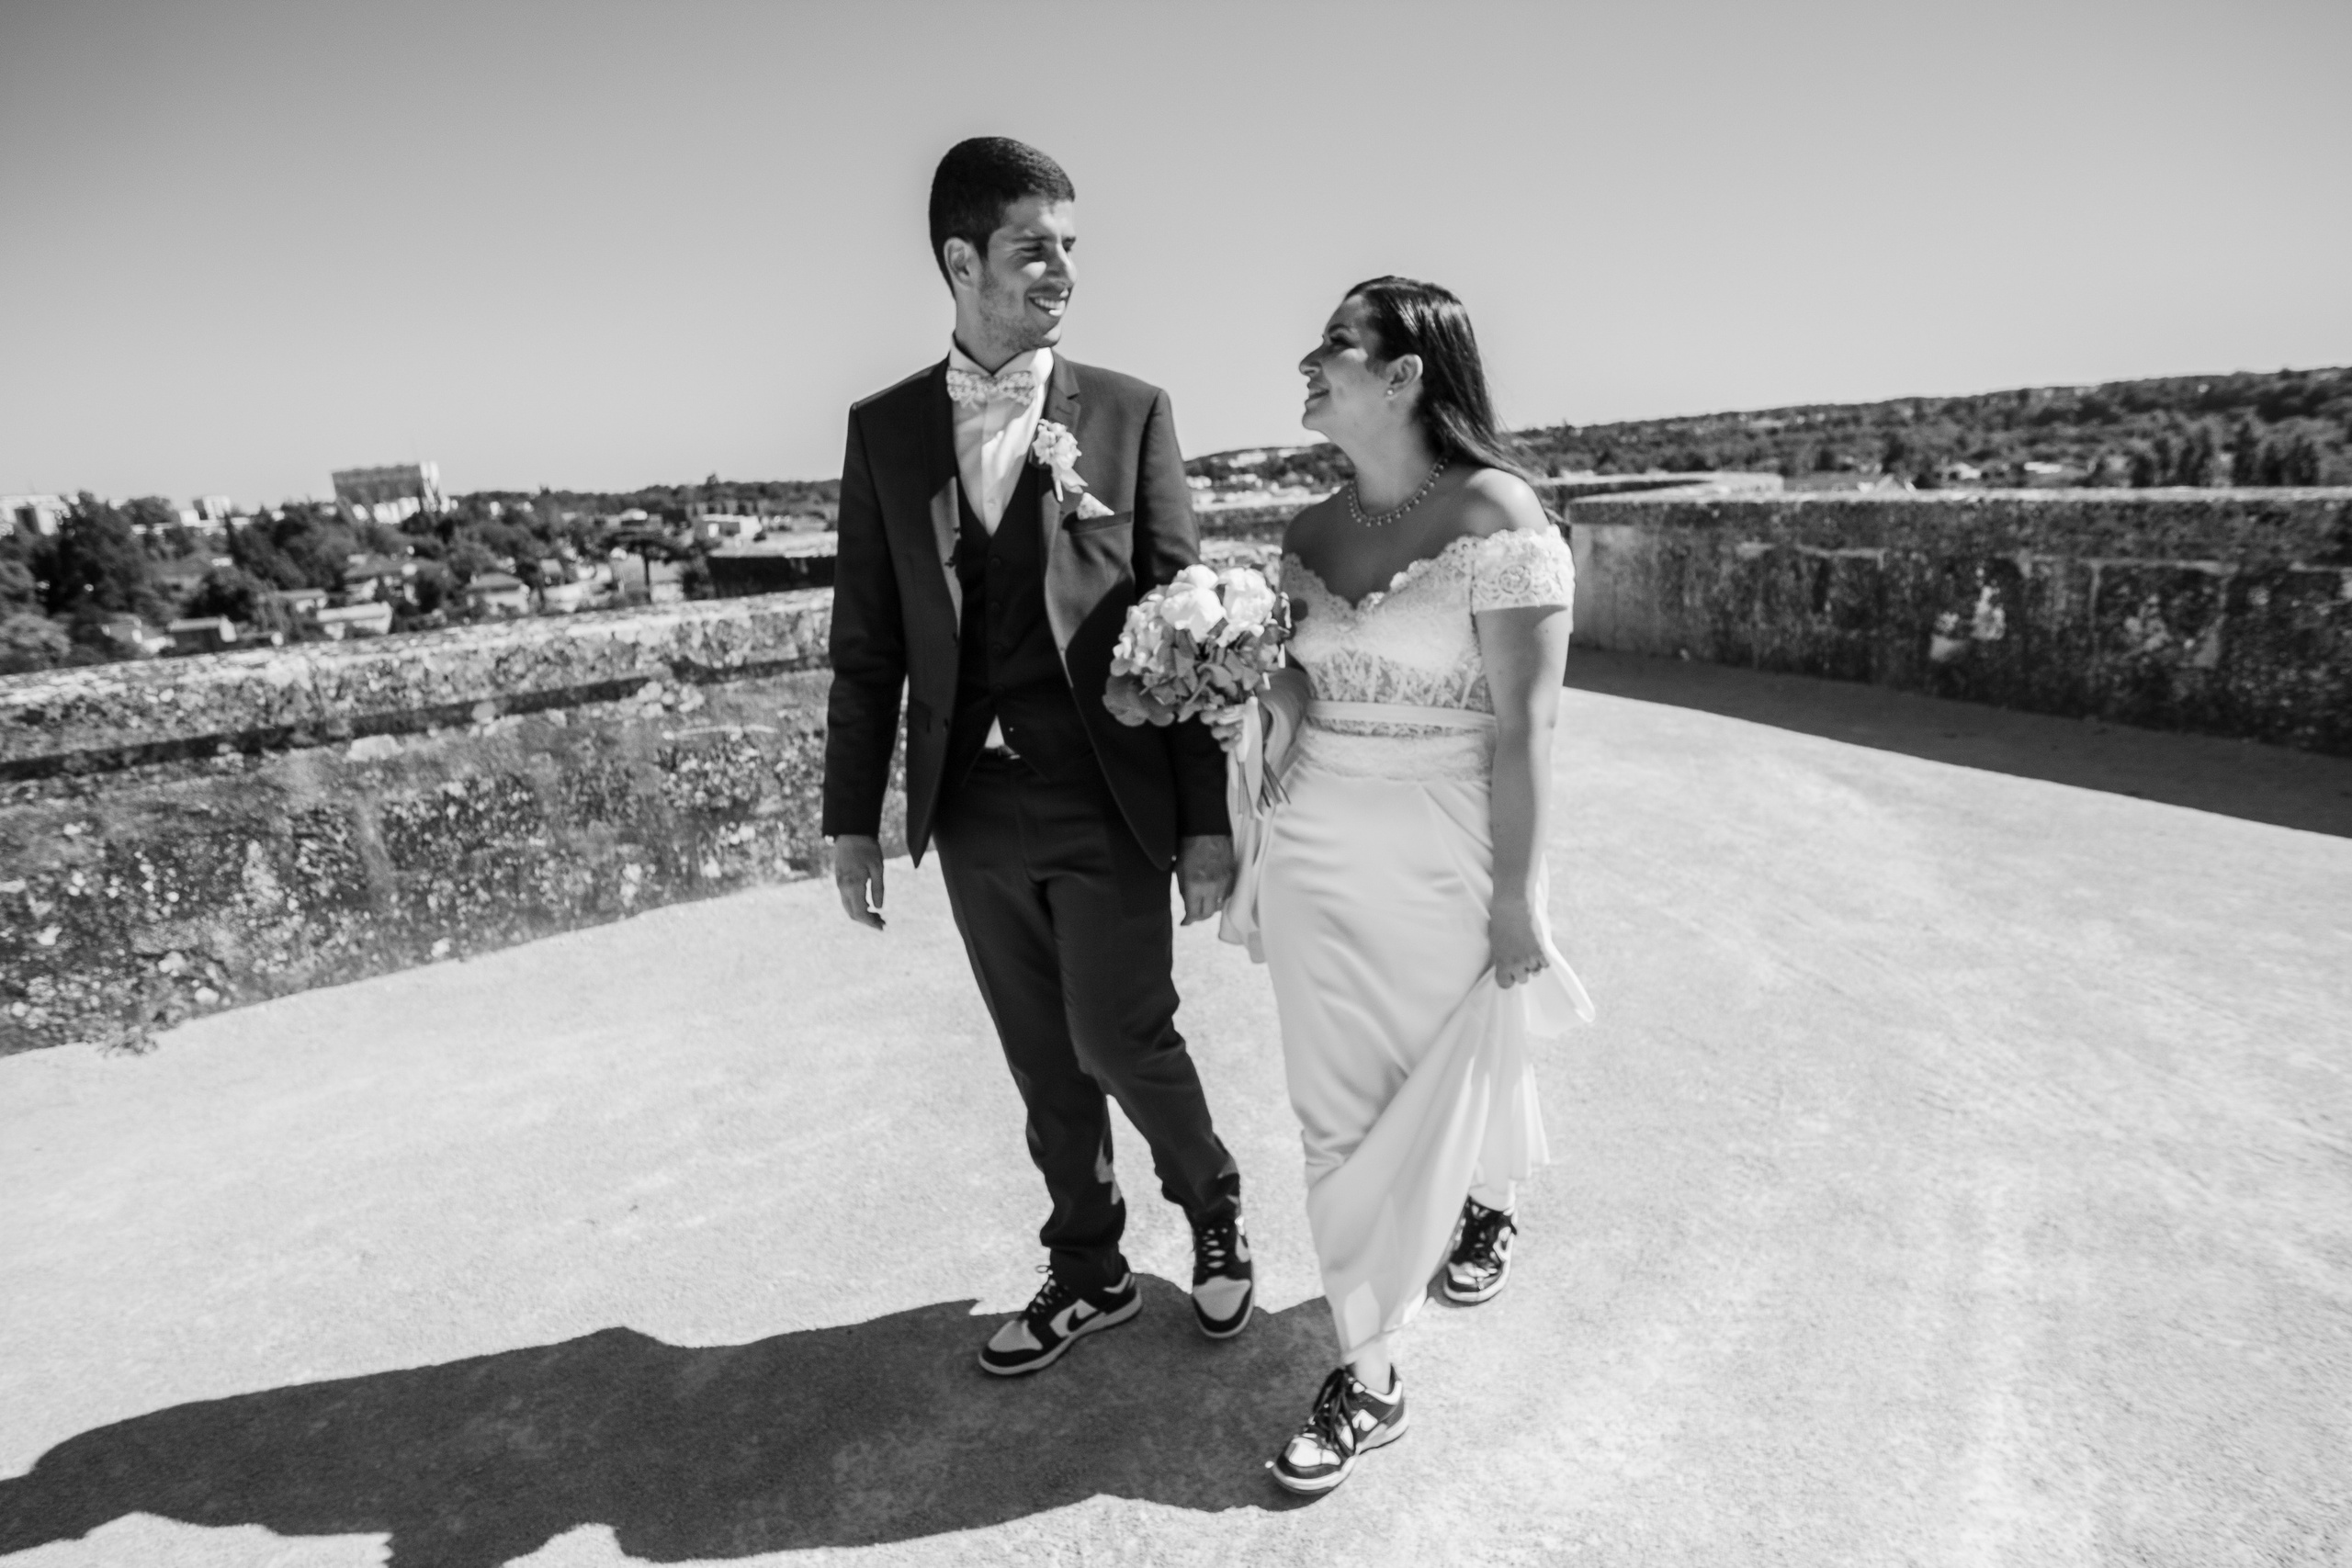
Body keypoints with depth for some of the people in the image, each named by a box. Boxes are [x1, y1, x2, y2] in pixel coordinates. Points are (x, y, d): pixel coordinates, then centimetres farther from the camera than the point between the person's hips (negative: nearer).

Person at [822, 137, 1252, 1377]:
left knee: (1120, 1039, 0)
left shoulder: (1128, 412, -1)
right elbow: (869, 642, 6)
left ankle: (1212, 1204, 33)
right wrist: (853, 816, 5)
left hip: (1108, 800, -2)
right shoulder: (883, 428, 5)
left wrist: (1207, 819, -7)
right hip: (974, 809, 3)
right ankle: (1088, 1273, 36)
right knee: (1043, 1062, 14)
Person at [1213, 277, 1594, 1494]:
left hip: (1443, 861, -6)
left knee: (1452, 1075, 11)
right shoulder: (1309, 530, 5)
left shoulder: (1496, 517, -14)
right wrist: (1267, 702, -8)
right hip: (1316, 854, 6)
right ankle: (1367, 1378, 31)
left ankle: (1488, 1199, 44)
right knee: (1339, 1107, 11)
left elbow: (1523, 725, -14)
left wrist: (1515, 899, -12)